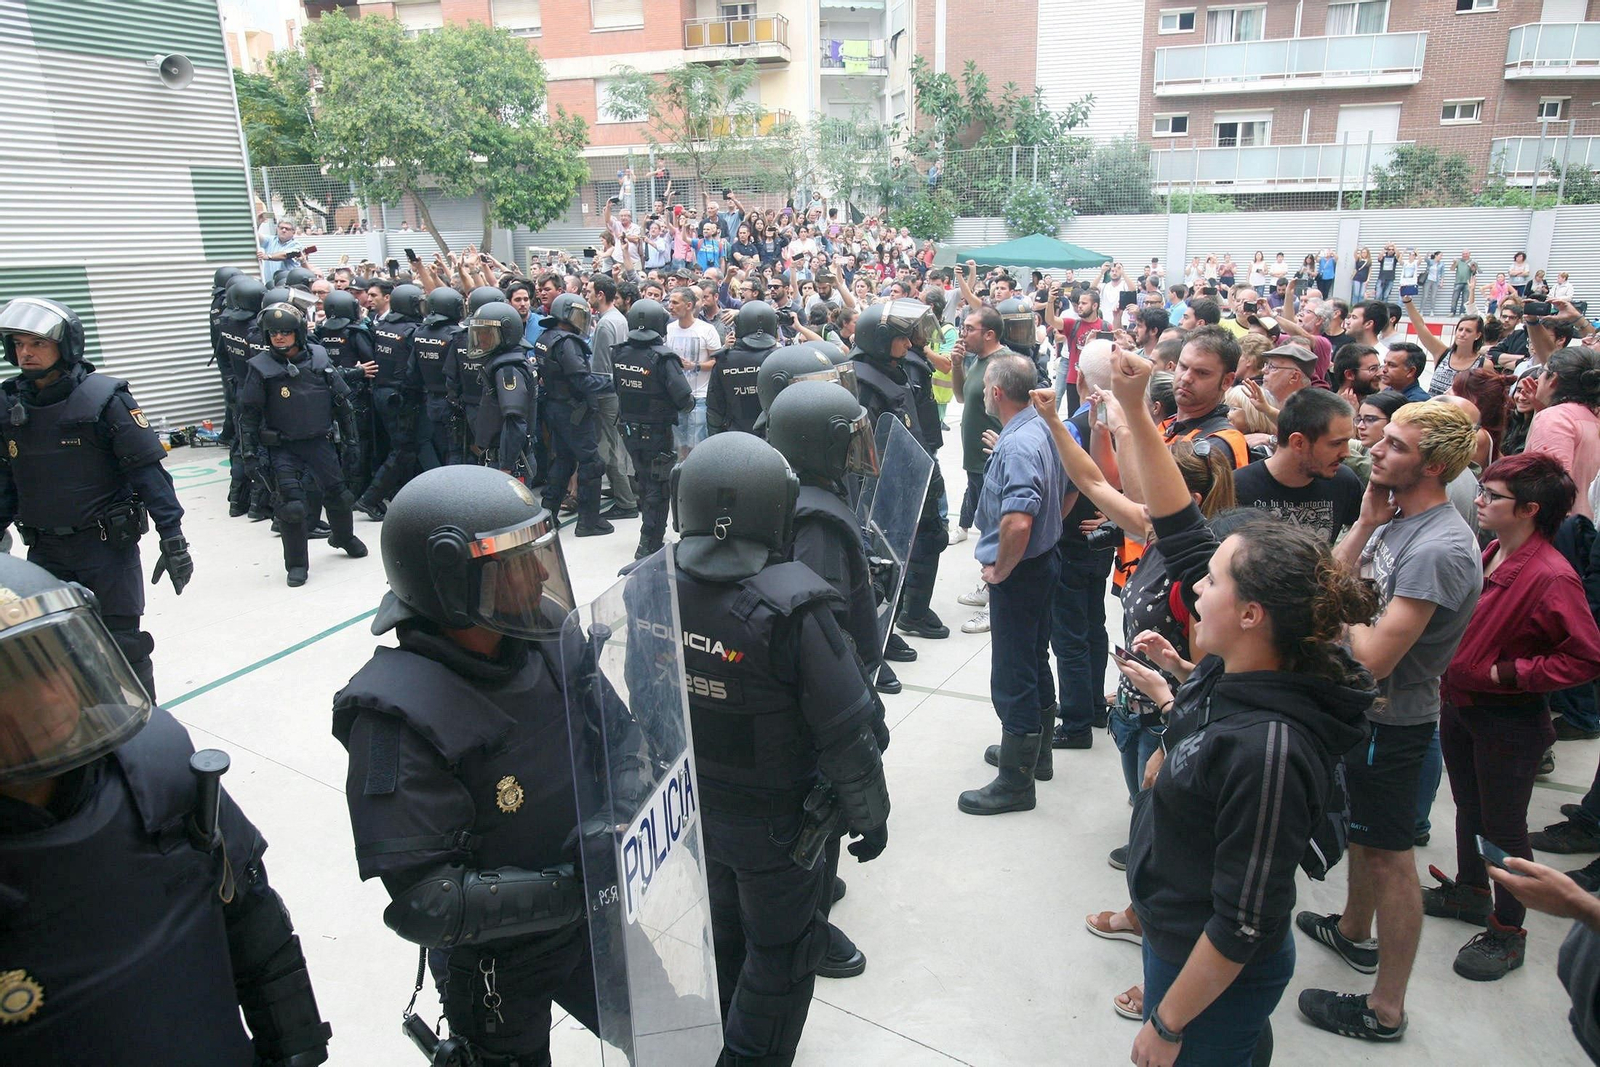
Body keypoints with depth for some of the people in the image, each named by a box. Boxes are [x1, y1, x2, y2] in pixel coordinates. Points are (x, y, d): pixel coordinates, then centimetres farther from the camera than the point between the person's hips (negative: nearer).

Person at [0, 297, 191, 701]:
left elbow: (149, 470, -12)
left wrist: (173, 539, -16)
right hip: (45, 550, 5)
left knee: (123, 644, -1)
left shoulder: (104, 398, -10)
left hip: (107, 545, -5)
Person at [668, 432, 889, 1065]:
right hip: (771, 823, -5)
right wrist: (869, 815, -5)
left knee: (718, 935, 28)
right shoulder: (790, 608, -29)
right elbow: (846, 733, -22)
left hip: (683, 808, 6)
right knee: (780, 952, 18)